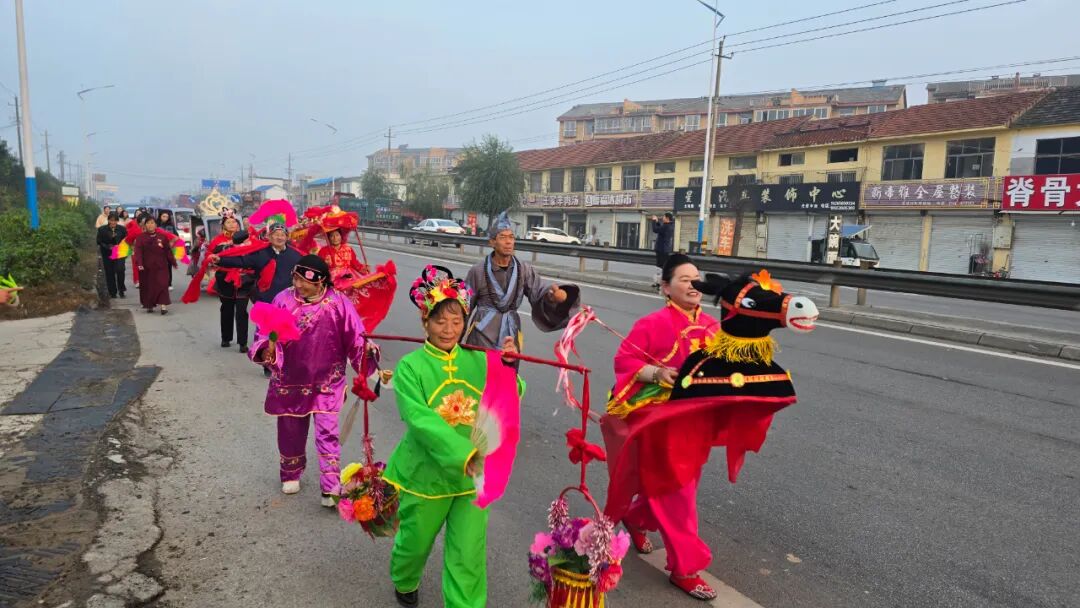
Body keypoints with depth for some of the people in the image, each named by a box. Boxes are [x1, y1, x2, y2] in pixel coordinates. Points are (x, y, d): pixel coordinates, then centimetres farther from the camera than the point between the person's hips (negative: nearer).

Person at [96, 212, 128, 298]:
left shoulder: (122, 229, 2)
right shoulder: (102, 229, 1)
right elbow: (99, 242, 1)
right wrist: (108, 247, -15)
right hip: (107, 255, 1)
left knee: (120, 270, -18)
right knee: (110, 273, 3)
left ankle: (121, 289, -1)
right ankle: (112, 292, 15)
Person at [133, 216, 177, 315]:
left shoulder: (162, 236, 3)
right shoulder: (141, 237, 1)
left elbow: (168, 251, 5)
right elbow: (138, 251, -9)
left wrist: (173, 262, 5)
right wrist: (139, 263, -22)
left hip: (161, 266, 0)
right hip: (146, 267, 0)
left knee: (162, 285, -9)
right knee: (148, 286, 7)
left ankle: (163, 306, -14)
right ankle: (149, 306, 20)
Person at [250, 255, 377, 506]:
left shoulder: (338, 303, -14)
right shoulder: (284, 299, -10)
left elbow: (354, 336, -12)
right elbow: (266, 333, -11)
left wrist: (367, 348, -30)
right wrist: (267, 350, -30)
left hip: (326, 381, -2)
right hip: (290, 380, 3)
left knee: (327, 432, -5)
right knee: (290, 430, 18)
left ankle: (331, 487, 3)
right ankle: (291, 474, 42)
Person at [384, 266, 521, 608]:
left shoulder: (478, 361, -2)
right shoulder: (411, 367, -12)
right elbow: (420, 420, -25)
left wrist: (508, 366, -27)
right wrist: (465, 454, -35)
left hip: (473, 475, 2)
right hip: (426, 473, -1)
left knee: (469, 554, 3)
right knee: (416, 541, 21)